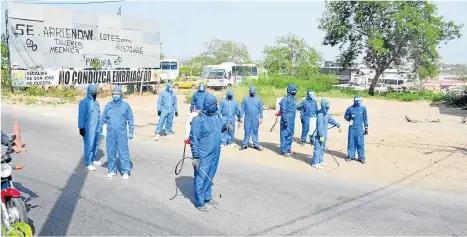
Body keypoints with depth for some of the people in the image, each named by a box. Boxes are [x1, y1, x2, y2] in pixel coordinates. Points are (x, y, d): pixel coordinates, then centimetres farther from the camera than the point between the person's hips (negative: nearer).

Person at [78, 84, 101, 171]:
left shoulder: (96, 102, 14)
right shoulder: (84, 102, -7)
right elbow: (81, 116, -10)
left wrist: (99, 126, 18)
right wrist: (81, 127, -13)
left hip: (97, 127, 7)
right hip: (88, 128, -7)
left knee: (95, 144, 12)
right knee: (89, 145, -4)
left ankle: (93, 160, 25)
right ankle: (88, 163, 2)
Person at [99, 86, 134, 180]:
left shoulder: (126, 105, 0)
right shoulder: (108, 105, 6)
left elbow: (130, 119, 3)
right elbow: (103, 119, 11)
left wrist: (131, 132, -1)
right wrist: (100, 130, 9)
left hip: (122, 133, -3)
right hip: (110, 133, 3)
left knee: (123, 152, -2)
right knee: (111, 152, 9)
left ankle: (125, 171, 5)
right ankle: (112, 170, 21)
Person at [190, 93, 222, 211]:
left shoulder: (216, 116, 5)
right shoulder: (199, 119, -16)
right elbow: (194, 139, -16)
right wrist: (195, 157, -16)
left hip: (215, 154, 7)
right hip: (203, 155, -7)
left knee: (210, 177, 19)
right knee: (200, 179, 4)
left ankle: (207, 196, 37)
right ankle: (199, 202, 17)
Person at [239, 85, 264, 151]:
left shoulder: (258, 100, 8)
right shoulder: (245, 99, 7)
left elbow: (261, 109, 6)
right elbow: (242, 108, 6)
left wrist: (261, 118, 0)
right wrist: (241, 117, 1)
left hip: (255, 119, 0)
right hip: (247, 118, 0)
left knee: (255, 131, 4)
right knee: (247, 131, 2)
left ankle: (256, 144, 9)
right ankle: (245, 144, 8)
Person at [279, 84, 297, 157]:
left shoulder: (294, 99, 13)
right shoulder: (285, 99, -14)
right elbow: (283, 111, -17)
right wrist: (285, 120, -21)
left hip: (292, 121, 9)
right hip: (286, 120, -9)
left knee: (290, 134, 15)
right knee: (285, 134, -5)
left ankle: (288, 148, 26)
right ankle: (283, 151, 0)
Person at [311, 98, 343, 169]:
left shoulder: (326, 113, 8)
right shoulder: (320, 114, -21)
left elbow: (331, 120, 22)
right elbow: (320, 125, -23)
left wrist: (338, 125, 25)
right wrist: (321, 135, -23)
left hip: (324, 134, 10)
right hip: (320, 135, -10)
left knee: (322, 148, 18)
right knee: (318, 148, -5)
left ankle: (321, 161, 30)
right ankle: (315, 163, 1)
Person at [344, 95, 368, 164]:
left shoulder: (363, 108, 2)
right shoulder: (350, 108, 0)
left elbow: (365, 118, 9)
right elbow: (345, 116, 11)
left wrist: (366, 127, 8)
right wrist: (349, 118, -10)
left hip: (360, 128, 0)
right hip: (352, 128, 0)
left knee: (360, 143, -1)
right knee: (351, 142, 6)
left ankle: (361, 158, 8)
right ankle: (351, 156, 17)